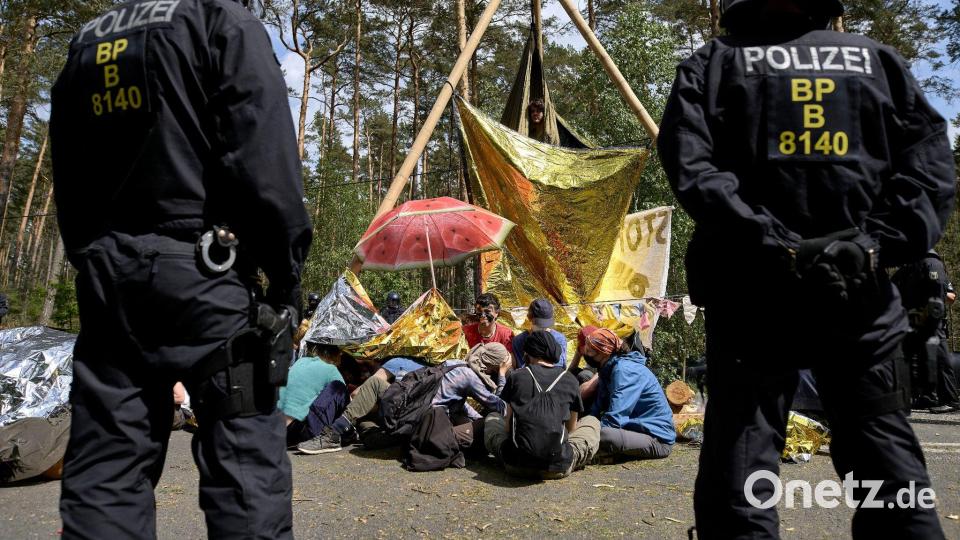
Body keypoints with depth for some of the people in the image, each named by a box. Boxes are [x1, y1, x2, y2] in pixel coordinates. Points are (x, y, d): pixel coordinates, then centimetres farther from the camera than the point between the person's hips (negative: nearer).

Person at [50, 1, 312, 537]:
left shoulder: (85, 43, 22)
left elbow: (68, 185, 20)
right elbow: (264, 158, -11)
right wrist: (288, 271, -7)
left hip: (106, 272, 7)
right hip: (202, 268, -6)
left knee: (105, 460, 9)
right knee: (243, 451, -3)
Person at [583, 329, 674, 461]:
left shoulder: (624, 370, -20)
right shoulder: (609, 370, 12)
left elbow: (614, 419, -26)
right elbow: (596, 410, 7)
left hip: (658, 439, -9)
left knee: (603, 435, -33)